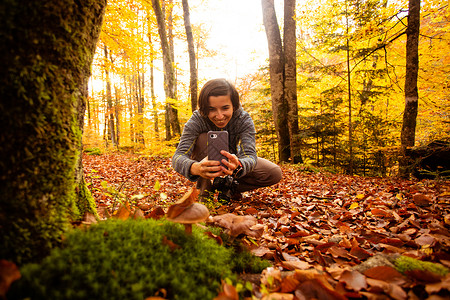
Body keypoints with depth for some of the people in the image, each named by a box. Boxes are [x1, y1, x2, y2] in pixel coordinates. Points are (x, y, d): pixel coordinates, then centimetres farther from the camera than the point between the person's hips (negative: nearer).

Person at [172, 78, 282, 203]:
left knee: (275, 174, -17)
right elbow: (179, 156, -39)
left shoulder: (244, 119, -25)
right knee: (203, 138, -33)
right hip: (206, 160, -1)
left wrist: (237, 166, -63)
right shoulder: (197, 120, -29)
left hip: (231, 161, 2)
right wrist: (195, 168, -63)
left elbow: (250, 155, -37)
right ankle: (204, 192, -20)